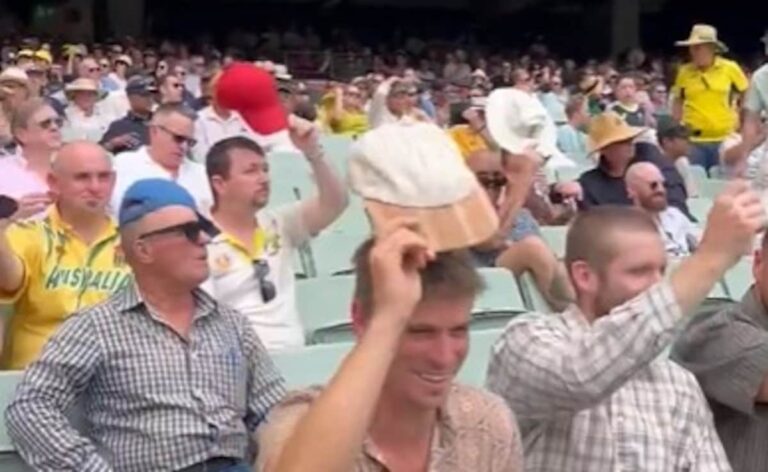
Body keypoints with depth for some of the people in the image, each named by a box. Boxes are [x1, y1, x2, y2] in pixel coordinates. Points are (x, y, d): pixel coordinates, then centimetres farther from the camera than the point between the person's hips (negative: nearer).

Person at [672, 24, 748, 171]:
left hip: (724, 139, 0)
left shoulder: (730, 68, -3)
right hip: (693, 140, 0)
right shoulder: (684, 72, -1)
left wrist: (738, 119, 4)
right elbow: (677, 101, 11)